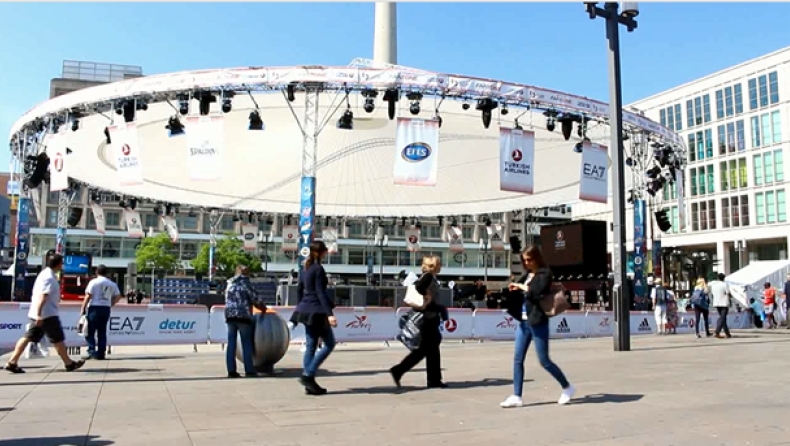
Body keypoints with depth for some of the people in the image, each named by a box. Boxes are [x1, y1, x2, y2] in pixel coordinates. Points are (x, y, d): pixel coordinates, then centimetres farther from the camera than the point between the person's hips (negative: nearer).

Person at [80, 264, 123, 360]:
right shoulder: (112, 284, 11)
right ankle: (100, 354, 8)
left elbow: (88, 296, -9)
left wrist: (83, 308, -4)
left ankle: (92, 351, -9)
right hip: (106, 309, 5)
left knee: (90, 331, 1)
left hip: (94, 308, -5)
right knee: (102, 332, 9)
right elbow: (118, 296, 8)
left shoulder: (94, 282, -3)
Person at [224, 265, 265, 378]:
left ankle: (231, 370, 4)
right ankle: (249, 370, 0)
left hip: (229, 316, 6)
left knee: (231, 343, 5)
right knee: (247, 344, 0)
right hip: (243, 316, -6)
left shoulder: (230, 284, 16)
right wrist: (263, 307, 13)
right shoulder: (245, 283, -3)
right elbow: (254, 299, -4)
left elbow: (228, 300, 16)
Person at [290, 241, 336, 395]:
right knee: (329, 343, 0)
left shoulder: (305, 269, 13)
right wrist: (329, 313, -22)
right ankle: (308, 374, -6)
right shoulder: (318, 269, -13)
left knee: (310, 346, 8)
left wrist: (300, 308, 25)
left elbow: (299, 290, 17)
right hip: (317, 311, -9)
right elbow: (321, 293, -19)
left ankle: (309, 384, 10)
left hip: (307, 310, 9)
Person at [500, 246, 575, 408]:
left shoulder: (545, 273, -7)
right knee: (518, 359, 3)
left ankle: (567, 388, 22)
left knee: (544, 361, 1)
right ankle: (516, 396, 8)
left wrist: (521, 286, -14)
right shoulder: (527, 275, 13)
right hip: (523, 321, 7)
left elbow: (538, 291, -23)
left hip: (538, 322, -7)